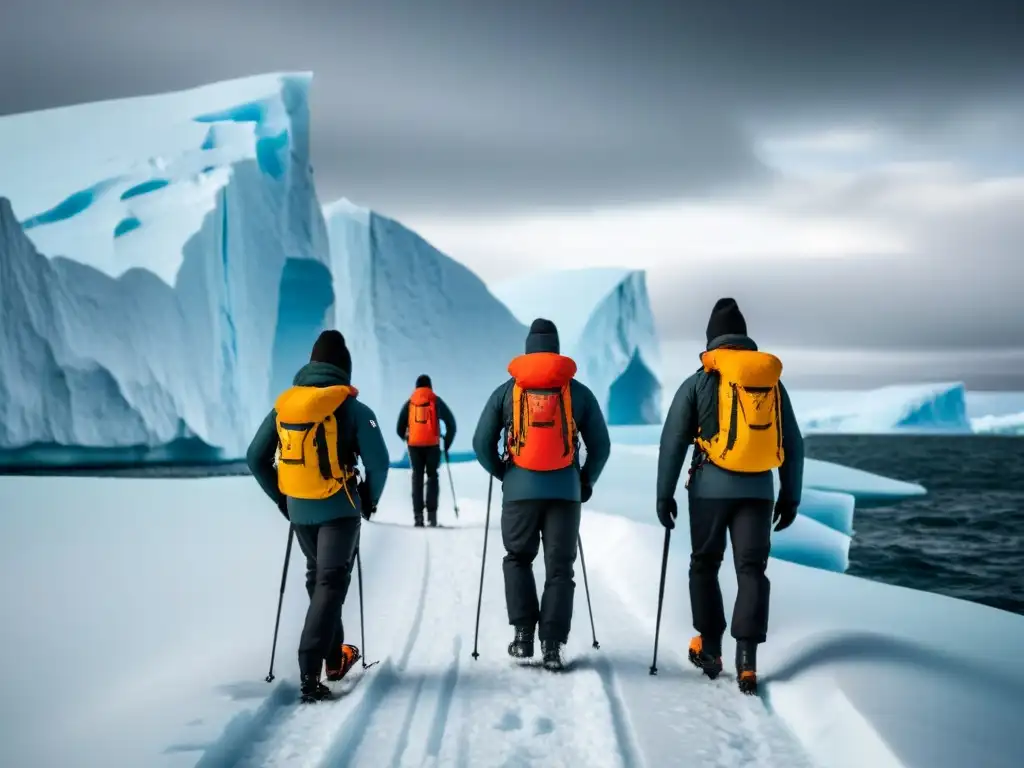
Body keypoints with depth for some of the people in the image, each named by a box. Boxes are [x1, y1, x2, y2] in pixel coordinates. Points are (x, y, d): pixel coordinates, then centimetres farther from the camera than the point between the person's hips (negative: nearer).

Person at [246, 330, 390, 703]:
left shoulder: (283, 406, 3)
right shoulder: (352, 409, -11)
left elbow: (256, 458, 6)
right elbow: (378, 461, -13)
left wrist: (280, 498, 16)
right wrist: (370, 499, 5)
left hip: (299, 511, 5)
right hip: (340, 511, -5)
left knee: (317, 579, 21)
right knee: (331, 584, -2)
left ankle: (334, 658, 32)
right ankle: (309, 670, -16)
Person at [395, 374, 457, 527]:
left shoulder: (409, 402, 9)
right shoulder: (436, 401, 6)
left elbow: (400, 428, 8)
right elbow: (451, 424, 4)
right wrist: (447, 444, 13)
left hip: (414, 445, 1)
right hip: (432, 444, -1)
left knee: (417, 478, 6)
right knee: (432, 476, 8)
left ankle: (418, 515, -3)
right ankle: (432, 513, -3)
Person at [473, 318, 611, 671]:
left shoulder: (506, 391, 5)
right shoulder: (579, 392, 6)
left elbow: (482, 443, 5)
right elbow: (601, 445, 8)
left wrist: (503, 474, 21)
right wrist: (586, 482, 22)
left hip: (520, 490, 0)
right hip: (565, 491, 0)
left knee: (518, 559, 18)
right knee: (559, 568, 6)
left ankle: (523, 634, 9)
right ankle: (552, 644, -1)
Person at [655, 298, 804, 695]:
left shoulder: (699, 382, 0)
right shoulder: (773, 380, 9)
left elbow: (672, 442, -2)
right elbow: (793, 444, 11)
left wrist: (665, 494, 3)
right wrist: (791, 495, 17)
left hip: (712, 486, -2)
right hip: (758, 489, 2)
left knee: (705, 564, 15)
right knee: (752, 570, 3)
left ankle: (710, 648, 18)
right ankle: (746, 660, -8)